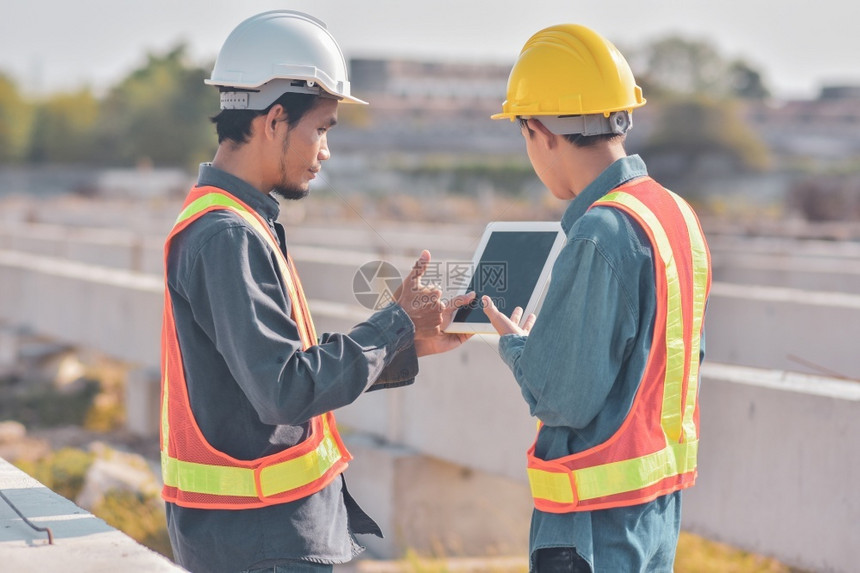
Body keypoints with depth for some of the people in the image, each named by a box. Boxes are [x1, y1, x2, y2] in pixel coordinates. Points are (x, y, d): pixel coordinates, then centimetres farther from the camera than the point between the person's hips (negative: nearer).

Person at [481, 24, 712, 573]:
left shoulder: (600, 234, -21)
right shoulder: (677, 214, 6)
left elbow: (566, 399, -21)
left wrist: (515, 345, -1)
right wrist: (543, 337, 14)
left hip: (599, 520, -9)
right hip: (661, 500, 9)